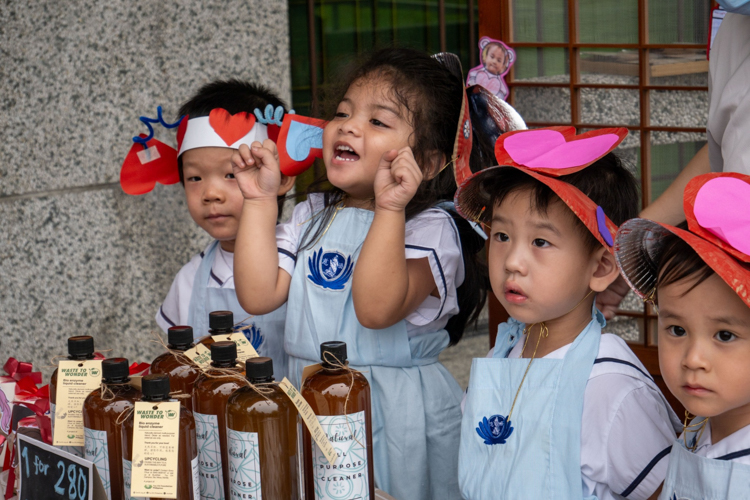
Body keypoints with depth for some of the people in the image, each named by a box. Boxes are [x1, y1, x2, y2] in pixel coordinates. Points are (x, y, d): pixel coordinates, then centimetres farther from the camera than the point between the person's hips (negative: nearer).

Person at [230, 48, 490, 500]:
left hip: (399, 414, -5)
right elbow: (259, 296, -2)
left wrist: (390, 209, -33)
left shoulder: (430, 226, -12)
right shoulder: (312, 217, 8)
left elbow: (377, 309, -28)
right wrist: (260, 202, -2)